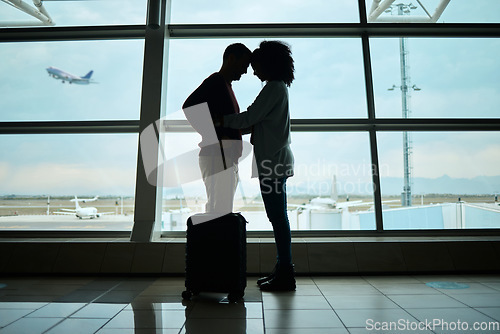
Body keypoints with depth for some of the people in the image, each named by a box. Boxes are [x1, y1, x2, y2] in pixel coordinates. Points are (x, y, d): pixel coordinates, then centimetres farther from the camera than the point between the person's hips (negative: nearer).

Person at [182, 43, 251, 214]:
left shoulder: (225, 86, 24)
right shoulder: (215, 82, -6)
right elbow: (188, 107, -21)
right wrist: (215, 138, -20)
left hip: (227, 159, 10)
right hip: (217, 157, -10)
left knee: (222, 211, 11)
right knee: (219, 210, -12)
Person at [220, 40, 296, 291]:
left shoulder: (274, 87, -9)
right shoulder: (278, 87, 22)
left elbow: (249, 118, -15)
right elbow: (257, 121, 23)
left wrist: (220, 121, -5)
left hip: (273, 161, -10)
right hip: (275, 160, 10)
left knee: (278, 217, -6)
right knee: (278, 217, 11)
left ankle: (285, 275, 2)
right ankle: (283, 270, 20)